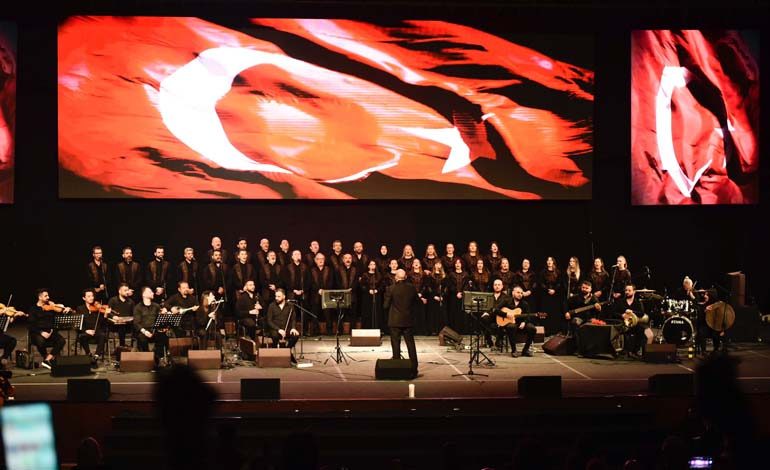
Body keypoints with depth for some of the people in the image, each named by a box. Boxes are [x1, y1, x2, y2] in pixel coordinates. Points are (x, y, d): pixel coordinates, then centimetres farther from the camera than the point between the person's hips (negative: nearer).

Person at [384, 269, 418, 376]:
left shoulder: (392, 289, -12)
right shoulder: (412, 288, -3)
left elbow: (386, 305, -6)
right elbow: (417, 301, 9)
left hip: (395, 321, -3)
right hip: (408, 321, 3)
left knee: (396, 344, 3)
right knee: (411, 344, 8)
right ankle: (414, 369, 9)